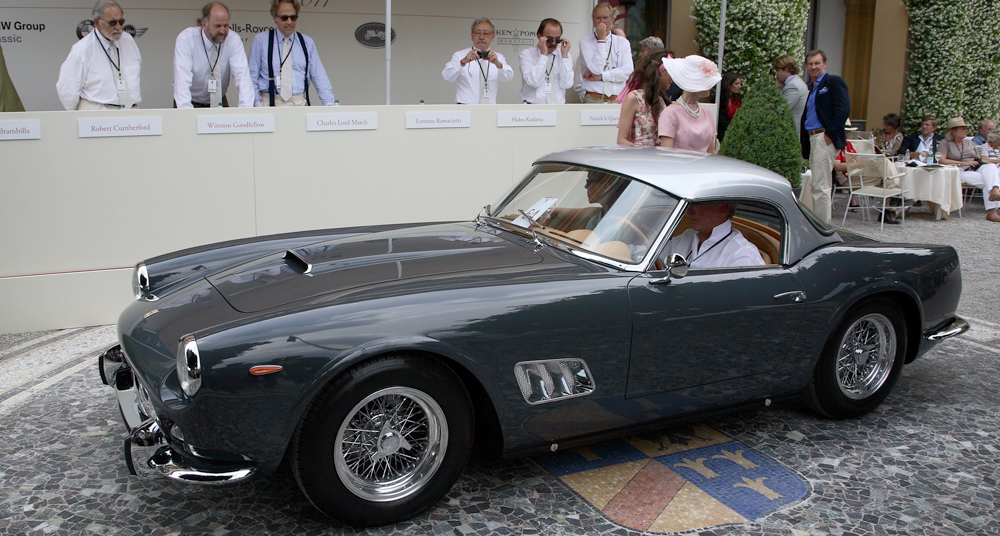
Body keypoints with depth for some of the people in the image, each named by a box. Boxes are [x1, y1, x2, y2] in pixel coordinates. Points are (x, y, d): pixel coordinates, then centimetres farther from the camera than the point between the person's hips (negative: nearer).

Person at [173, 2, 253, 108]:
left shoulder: (234, 40, -11)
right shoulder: (185, 39, -17)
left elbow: (242, 76, -21)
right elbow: (182, 80, -27)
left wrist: (246, 110, -37)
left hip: (219, 102, 2)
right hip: (192, 102, -2)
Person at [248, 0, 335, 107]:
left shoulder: (307, 43, 12)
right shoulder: (261, 40, 7)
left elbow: (320, 79, 10)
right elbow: (252, 78, 8)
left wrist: (330, 104, -3)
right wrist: (257, 107, -2)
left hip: (301, 104, 2)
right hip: (271, 103, -2)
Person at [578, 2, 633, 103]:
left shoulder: (622, 42, 13)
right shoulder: (585, 42, 5)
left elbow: (628, 71, 0)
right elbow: (596, 69, -9)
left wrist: (601, 76, -7)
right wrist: (602, 39, -5)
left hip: (617, 99, 2)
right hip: (593, 100, -2)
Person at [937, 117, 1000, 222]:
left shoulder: (969, 142, 26)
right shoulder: (945, 143, 6)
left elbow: (978, 158, 25)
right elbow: (941, 160, -9)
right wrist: (964, 163, -13)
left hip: (975, 169, 5)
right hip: (959, 172, -5)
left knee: (991, 167, -30)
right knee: (987, 180, -29)